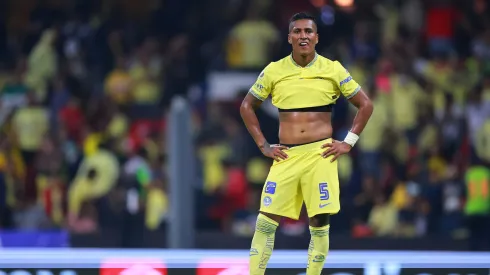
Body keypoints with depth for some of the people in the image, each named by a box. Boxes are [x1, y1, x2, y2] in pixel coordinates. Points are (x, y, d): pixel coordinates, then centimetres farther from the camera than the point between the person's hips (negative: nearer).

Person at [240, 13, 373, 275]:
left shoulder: (333, 70, 2)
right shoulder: (274, 71, 4)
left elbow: (365, 104, 9)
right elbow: (247, 106, 14)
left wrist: (348, 142, 1)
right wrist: (263, 145, 6)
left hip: (320, 154, -1)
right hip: (286, 156, 1)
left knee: (320, 224, -2)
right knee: (266, 222, -5)